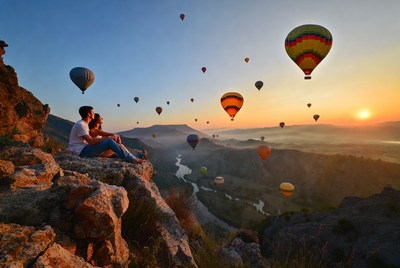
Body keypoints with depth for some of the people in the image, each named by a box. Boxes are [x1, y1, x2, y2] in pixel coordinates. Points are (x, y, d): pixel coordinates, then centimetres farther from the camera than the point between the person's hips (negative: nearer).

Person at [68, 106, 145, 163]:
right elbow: (91, 141, -24)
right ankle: (132, 159, -27)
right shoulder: (80, 125, -15)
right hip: (81, 151, -10)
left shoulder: (84, 124, 16)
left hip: (84, 149, 10)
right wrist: (108, 137, -19)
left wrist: (111, 135, 2)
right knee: (110, 142, -25)